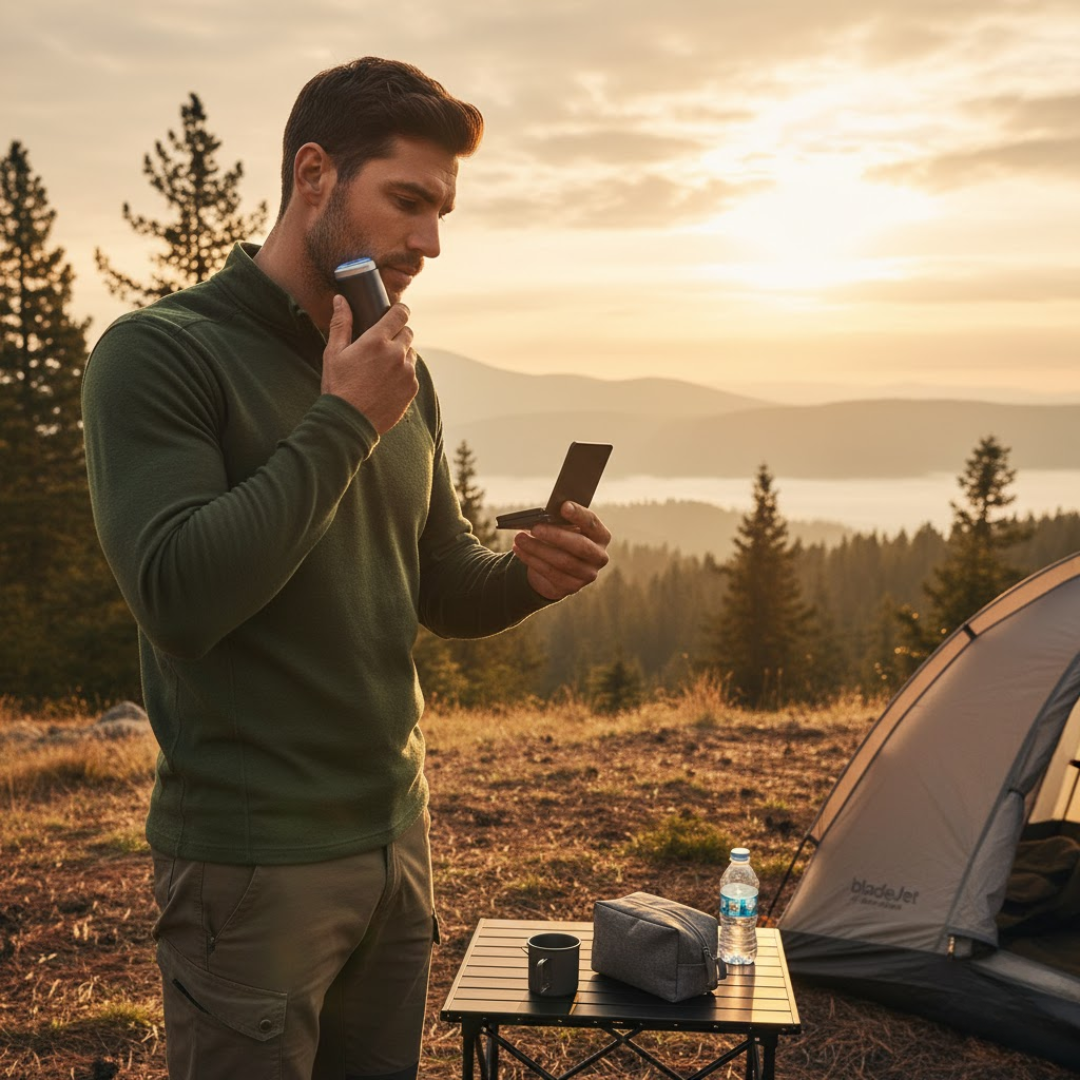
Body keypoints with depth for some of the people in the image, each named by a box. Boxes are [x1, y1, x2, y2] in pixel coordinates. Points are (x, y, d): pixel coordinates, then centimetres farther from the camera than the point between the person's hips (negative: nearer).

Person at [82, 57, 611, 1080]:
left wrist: (525, 575, -7)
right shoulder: (160, 351, -12)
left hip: (394, 837, 7)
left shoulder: (400, 378, 9)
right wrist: (343, 423, -20)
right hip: (251, 860, -6)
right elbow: (178, 595, -23)